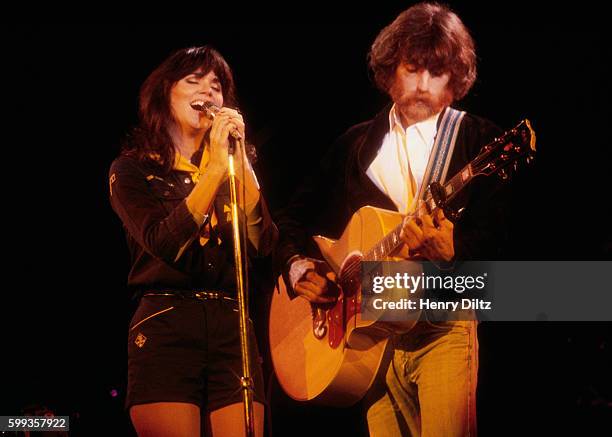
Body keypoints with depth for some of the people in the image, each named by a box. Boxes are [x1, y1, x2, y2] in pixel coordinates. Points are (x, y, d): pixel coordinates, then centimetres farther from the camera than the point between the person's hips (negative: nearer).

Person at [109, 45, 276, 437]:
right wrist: (215, 168, -13)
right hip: (165, 329, -3)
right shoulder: (133, 168, 6)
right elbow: (164, 244, -12)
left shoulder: (236, 168, 17)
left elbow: (263, 243, 0)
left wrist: (239, 159, -5)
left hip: (234, 329, 3)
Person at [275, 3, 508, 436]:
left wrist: (450, 251, -31)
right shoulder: (356, 144, 14)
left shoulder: (478, 140, 1)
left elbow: (491, 234, -11)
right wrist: (298, 266, -2)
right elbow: (293, 218, 18)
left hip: (443, 328, -3)